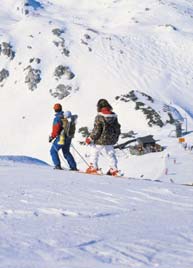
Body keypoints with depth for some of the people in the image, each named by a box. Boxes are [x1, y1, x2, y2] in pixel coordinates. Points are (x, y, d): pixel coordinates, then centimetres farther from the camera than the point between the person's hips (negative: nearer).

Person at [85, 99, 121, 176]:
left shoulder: (99, 117, -19)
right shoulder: (114, 116, 0)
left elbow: (96, 130, -19)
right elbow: (117, 127, 10)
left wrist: (90, 139, -7)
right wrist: (115, 137, 26)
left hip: (100, 140, -6)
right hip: (111, 140, 6)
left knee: (94, 152, 13)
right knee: (110, 154, 16)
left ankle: (93, 167, 14)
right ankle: (114, 168, 16)